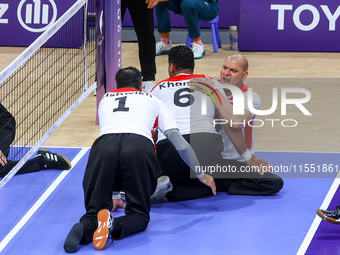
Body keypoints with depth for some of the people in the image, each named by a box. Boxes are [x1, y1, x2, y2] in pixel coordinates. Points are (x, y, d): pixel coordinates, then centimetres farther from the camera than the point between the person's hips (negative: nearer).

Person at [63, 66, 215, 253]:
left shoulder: (104, 100, 38)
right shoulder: (152, 100, 33)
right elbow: (181, 145, 29)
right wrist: (201, 175, 43)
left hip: (103, 144, 1)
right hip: (141, 145, -1)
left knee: (95, 210, 10)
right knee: (139, 215, 11)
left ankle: (85, 227, -27)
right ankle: (114, 226, -24)